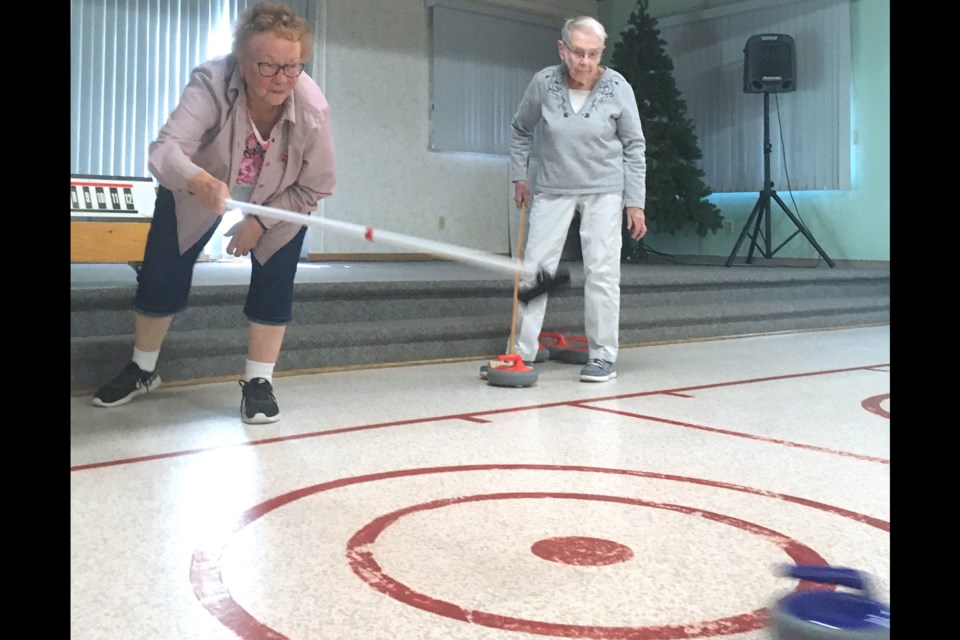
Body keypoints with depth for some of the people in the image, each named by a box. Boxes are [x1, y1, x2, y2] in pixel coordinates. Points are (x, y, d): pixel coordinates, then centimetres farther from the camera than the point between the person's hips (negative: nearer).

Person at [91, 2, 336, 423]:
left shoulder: (313, 109, -34)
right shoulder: (211, 83, -39)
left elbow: (315, 187, -20)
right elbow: (165, 147, -52)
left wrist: (260, 223, -23)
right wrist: (198, 182, -73)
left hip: (279, 201, 0)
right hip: (196, 190, 0)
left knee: (274, 286, -10)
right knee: (160, 277, 3)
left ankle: (258, 383, 6)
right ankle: (142, 370, 26)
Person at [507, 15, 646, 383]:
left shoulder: (618, 88, -13)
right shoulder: (544, 83, -11)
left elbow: (634, 147, -3)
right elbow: (520, 130, 7)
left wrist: (635, 202, -6)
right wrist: (519, 177, 5)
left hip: (604, 190, -1)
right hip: (553, 189, 2)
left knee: (601, 271, -2)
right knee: (535, 267, 0)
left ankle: (603, 357, 8)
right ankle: (520, 353, 8)